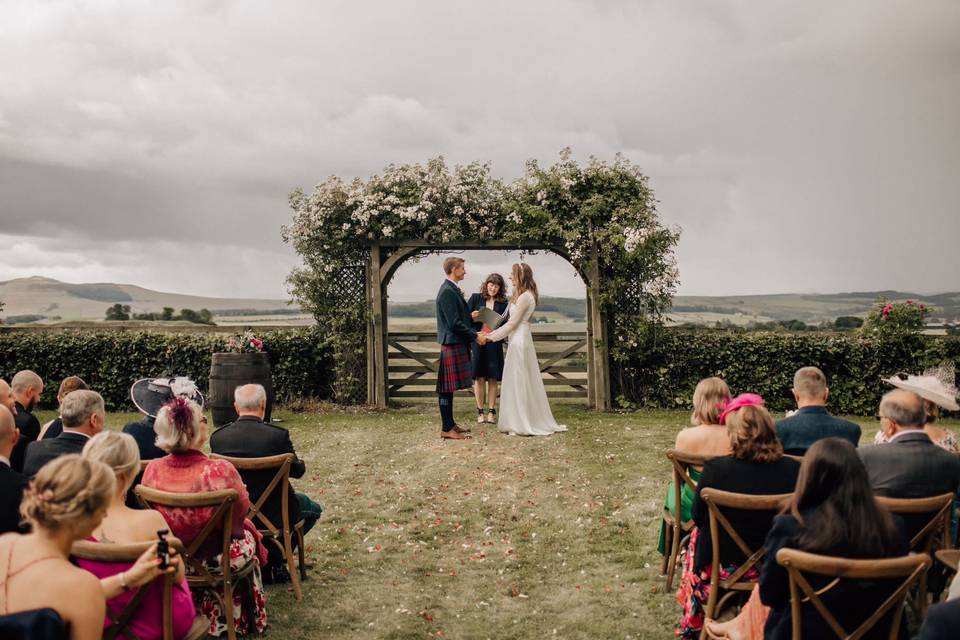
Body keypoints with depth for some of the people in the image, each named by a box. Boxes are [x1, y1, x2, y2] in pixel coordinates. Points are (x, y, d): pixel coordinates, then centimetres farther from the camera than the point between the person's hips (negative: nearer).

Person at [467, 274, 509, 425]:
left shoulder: (503, 303, 5)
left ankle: (491, 412, 12)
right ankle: (480, 411, 11)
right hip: (477, 342, -1)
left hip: (494, 344, 1)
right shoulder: (476, 298, 3)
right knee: (479, 378, 2)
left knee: (493, 379, 3)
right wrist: (471, 317, -17)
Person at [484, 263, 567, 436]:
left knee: (519, 381, -4)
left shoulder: (525, 296, -16)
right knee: (522, 381, 12)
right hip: (519, 339, 10)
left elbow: (512, 323, -16)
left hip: (519, 340, -10)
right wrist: (494, 333, 13)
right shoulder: (523, 295, 15)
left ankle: (522, 424, 2)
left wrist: (493, 336, -10)